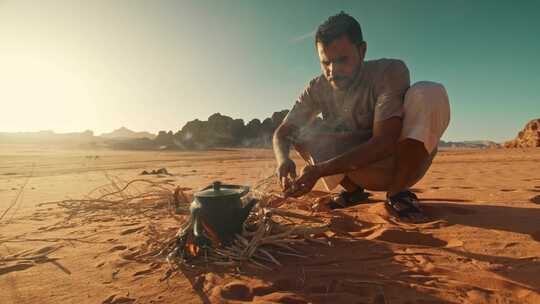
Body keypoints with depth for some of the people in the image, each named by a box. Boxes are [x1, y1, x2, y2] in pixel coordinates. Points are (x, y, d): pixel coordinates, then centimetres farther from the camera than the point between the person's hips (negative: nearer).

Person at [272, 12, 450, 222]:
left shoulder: (390, 71, -21)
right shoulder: (318, 89, -9)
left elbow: (384, 142, -32)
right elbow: (282, 133, -10)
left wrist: (320, 170, -41)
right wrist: (283, 159, -34)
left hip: (401, 161, -2)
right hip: (363, 172, 3)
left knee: (429, 93, -27)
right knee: (300, 129, -12)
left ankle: (397, 193, -18)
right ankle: (352, 190, -4)